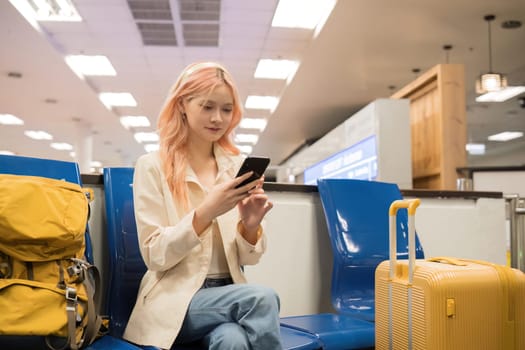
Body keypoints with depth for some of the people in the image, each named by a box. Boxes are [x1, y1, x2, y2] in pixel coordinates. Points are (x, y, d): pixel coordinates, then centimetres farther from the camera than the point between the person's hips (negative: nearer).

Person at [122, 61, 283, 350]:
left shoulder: (238, 166, 7)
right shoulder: (152, 167, -3)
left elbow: (247, 259, 6)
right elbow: (155, 256, -9)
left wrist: (250, 226, -17)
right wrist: (205, 213, -24)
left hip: (228, 294, 3)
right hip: (176, 300, -3)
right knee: (262, 299, -29)